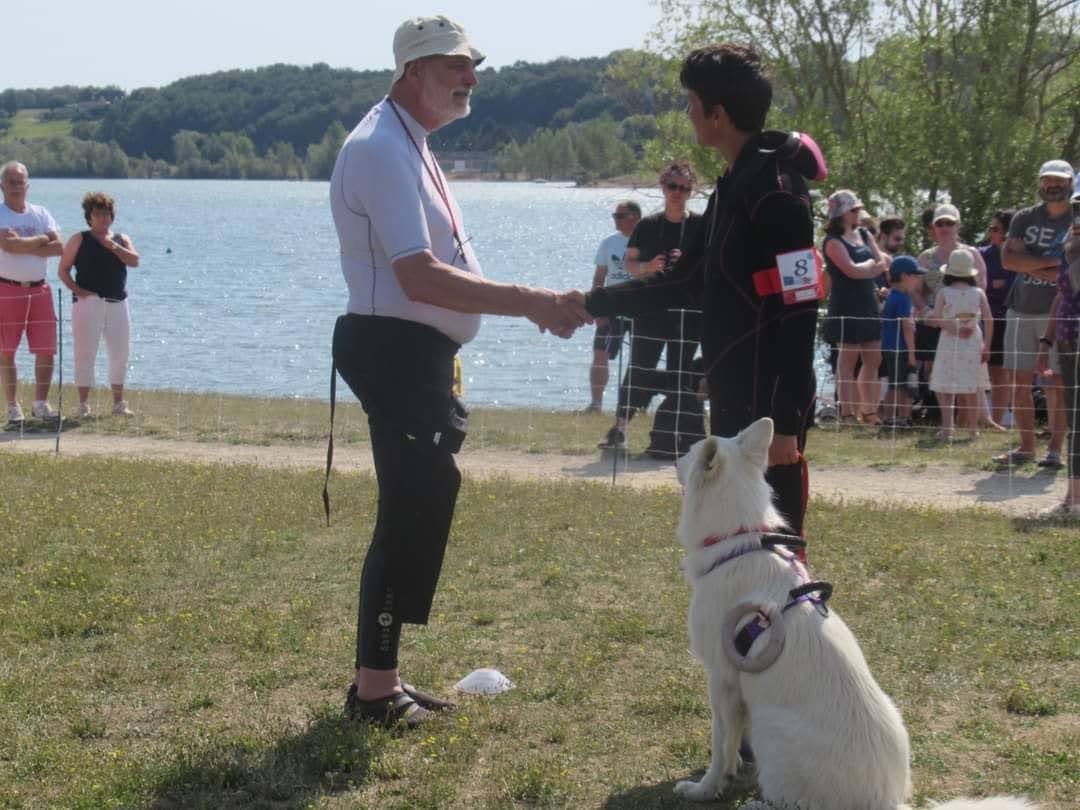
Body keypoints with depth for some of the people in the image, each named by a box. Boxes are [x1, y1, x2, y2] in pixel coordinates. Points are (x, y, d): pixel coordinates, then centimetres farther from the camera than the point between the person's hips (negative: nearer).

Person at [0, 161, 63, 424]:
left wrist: (24, 247, -13)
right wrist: (41, 240, -9)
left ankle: (41, 404, 12)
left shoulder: (41, 214, 10)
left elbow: (59, 247, -4)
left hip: (39, 290, 4)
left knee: (46, 350, 2)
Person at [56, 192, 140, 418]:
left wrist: (113, 246, -12)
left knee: (120, 354, 7)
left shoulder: (121, 240, 14)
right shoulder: (80, 240, 4)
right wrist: (76, 289, -13)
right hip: (89, 302, -4)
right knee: (85, 354, -4)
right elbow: (63, 269, 0)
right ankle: (83, 404, 1)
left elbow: (134, 261, -3)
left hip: (117, 303, 4)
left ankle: (118, 403, 17)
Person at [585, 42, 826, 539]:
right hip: (735, 404, 10)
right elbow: (686, 283, 22)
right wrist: (591, 304, 22)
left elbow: (797, 316, -21)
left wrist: (785, 420, -23)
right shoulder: (735, 186, 14)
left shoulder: (775, 191, -16)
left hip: (767, 409, -10)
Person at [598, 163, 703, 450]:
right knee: (638, 369, 0)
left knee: (679, 372, 4)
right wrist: (648, 267, -11)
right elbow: (629, 263, 9)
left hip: (687, 312, -1)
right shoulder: (647, 226, 7)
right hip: (650, 309, 1)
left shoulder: (701, 225, 1)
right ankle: (619, 429, 5)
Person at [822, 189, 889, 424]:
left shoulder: (864, 235, 15)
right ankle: (847, 414, -1)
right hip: (847, 307, -7)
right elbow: (851, 270, -17)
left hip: (869, 305, 7)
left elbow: (883, 262, 8)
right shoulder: (833, 241, -7)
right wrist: (873, 265, -1)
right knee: (848, 360, -4)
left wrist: (865, 269, -11)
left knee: (874, 360, 7)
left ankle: (868, 413, 14)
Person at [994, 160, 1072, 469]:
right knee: (1019, 382, 4)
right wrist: (1052, 263, -12)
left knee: (1056, 383, -4)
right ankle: (1026, 446, 13)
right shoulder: (1024, 218, 10)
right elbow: (1008, 258, -4)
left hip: (1058, 312, -3)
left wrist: (1032, 267, -15)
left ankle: (1055, 448, 1)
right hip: (1021, 311, 4)